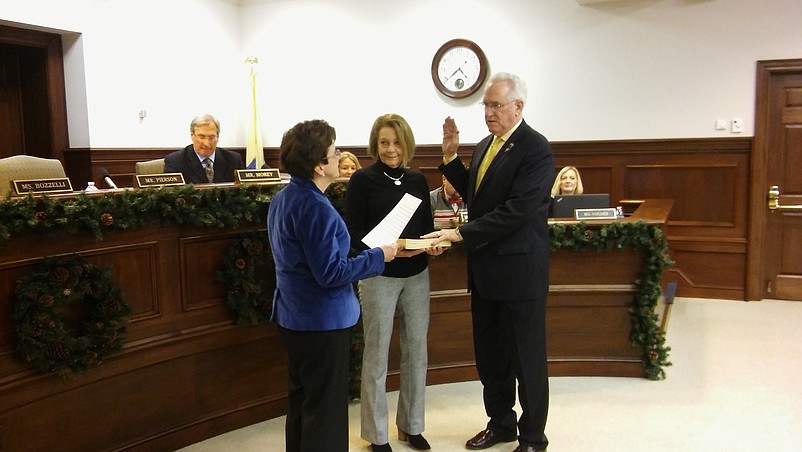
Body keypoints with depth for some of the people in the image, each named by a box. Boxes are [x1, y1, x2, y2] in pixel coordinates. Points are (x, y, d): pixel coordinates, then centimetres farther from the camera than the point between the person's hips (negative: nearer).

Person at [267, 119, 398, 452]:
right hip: (322, 322, -9)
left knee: (301, 401, 21)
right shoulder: (316, 207, -24)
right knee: (326, 410, 3)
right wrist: (379, 257, -15)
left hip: (293, 317, 10)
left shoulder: (283, 199, 6)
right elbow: (330, 273, -25)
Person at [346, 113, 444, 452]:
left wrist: (434, 244, -11)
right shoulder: (363, 179, -7)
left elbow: (427, 225, 11)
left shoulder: (418, 180, 7)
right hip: (379, 276, -4)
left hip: (417, 275, 5)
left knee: (416, 349, 11)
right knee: (377, 354, 4)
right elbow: (353, 232, -11)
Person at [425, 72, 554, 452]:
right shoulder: (485, 145, 11)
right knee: (489, 354, 18)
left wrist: (460, 233, -24)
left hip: (519, 271, -8)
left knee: (526, 358, 7)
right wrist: (451, 157, 7)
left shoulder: (535, 149, -15)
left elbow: (517, 210, -24)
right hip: (485, 271, 8)